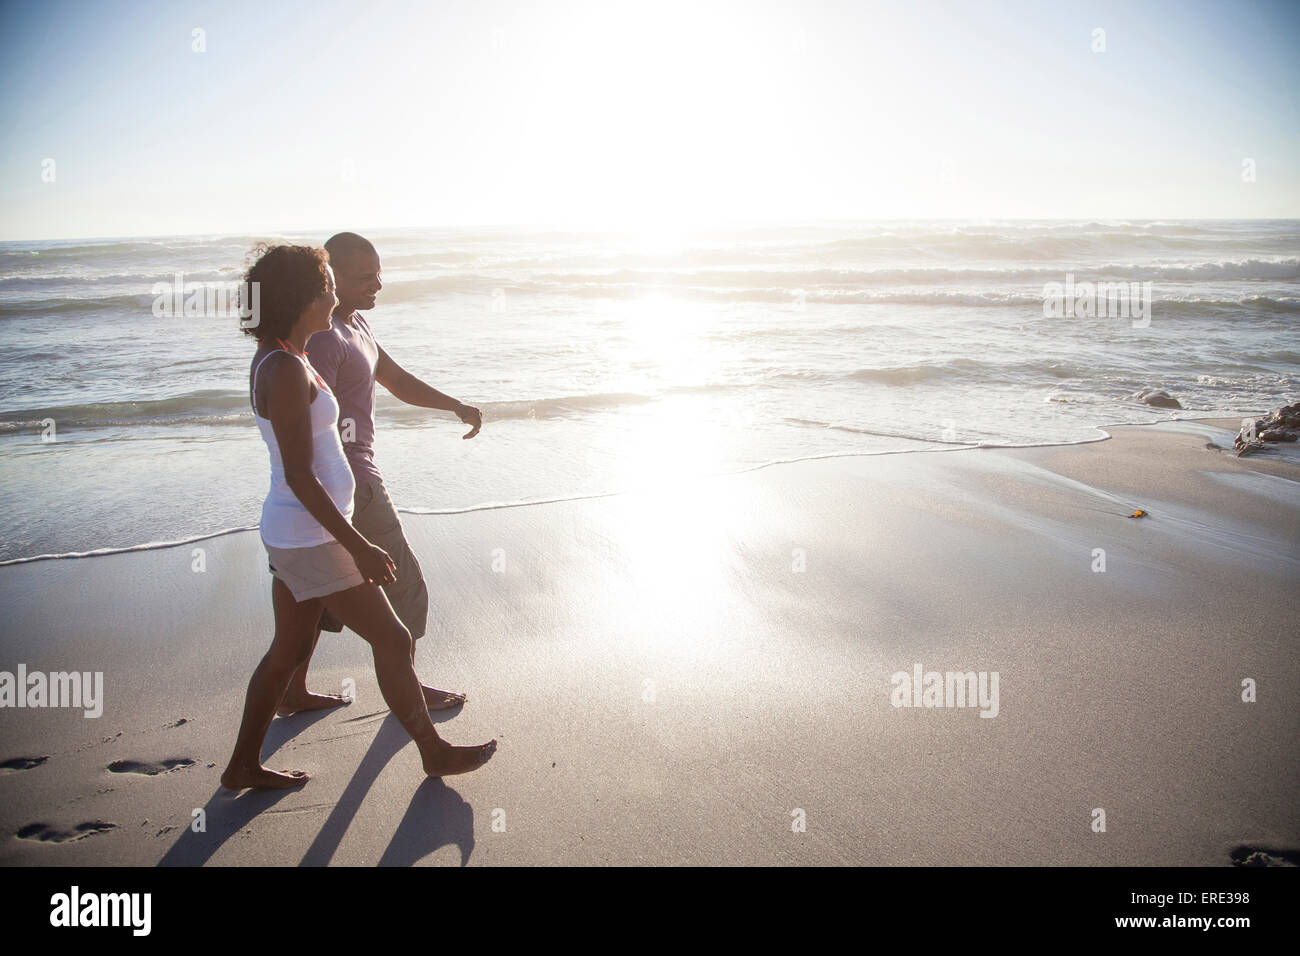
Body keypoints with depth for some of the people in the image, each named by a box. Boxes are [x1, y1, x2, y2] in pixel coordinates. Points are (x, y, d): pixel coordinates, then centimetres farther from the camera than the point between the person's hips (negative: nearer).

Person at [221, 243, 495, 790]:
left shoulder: (277, 359, 10)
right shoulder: (285, 370, -21)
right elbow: (299, 476, -23)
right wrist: (358, 548, -22)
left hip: (292, 534, 10)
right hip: (310, 540, -10)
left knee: (290, 651, 18)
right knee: (392, 640, 3)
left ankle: (244, 765, 31)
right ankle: (434, 752, 19)